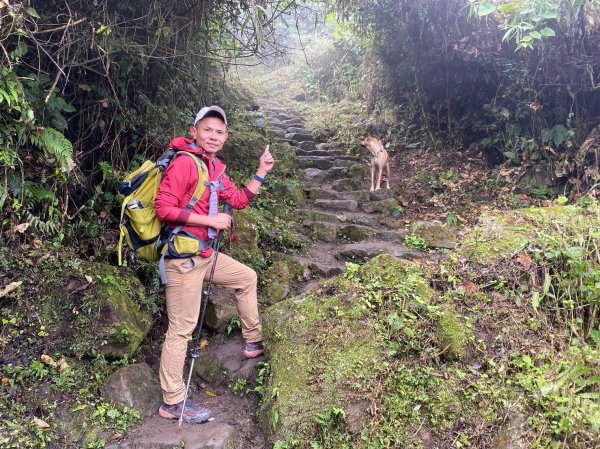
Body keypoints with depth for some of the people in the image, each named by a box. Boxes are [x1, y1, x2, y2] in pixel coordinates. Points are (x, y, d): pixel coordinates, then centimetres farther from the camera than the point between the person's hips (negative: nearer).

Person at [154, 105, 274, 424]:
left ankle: (253, 341, 39)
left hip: (206, 253, 10)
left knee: (247, 277, 25)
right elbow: (163, 209, -21)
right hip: (183, 256, -9)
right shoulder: (184, 162, -15)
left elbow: (239, 200, 15)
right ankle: (172, 403, 8)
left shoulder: (216, 168, 12)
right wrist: (211, 220, -20)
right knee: (181, 330, -4)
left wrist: (262, 172, 10)